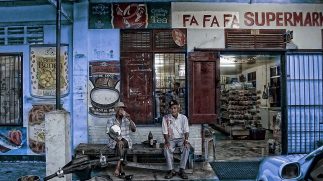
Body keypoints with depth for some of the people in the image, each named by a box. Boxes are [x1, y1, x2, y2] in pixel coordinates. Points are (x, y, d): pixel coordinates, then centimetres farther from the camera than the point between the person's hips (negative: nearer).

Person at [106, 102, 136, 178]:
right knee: (120, 145, -34)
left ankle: (118, 167, -35)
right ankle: (121, 169, -35)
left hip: (125, 140, 2)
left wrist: (129, 119, -13)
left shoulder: (126, 120, 9)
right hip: (114, 140, -2)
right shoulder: (110, 120, 2)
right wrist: (118, 140, -26)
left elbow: (134, 129, -2)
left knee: (122, 144, -33)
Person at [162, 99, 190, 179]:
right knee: (167, 149, -32)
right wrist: (167, 141, -20)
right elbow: (165, 132, -4)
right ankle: (171, 170, -19)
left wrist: (186, 140, -21)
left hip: (181, 138, 0)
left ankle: (182, 170, -22)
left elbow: (186, 131, -4)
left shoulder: (183, 117, -1)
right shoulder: (165, 118, -3)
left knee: (186, 147, -31)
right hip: (171, 139, 0)